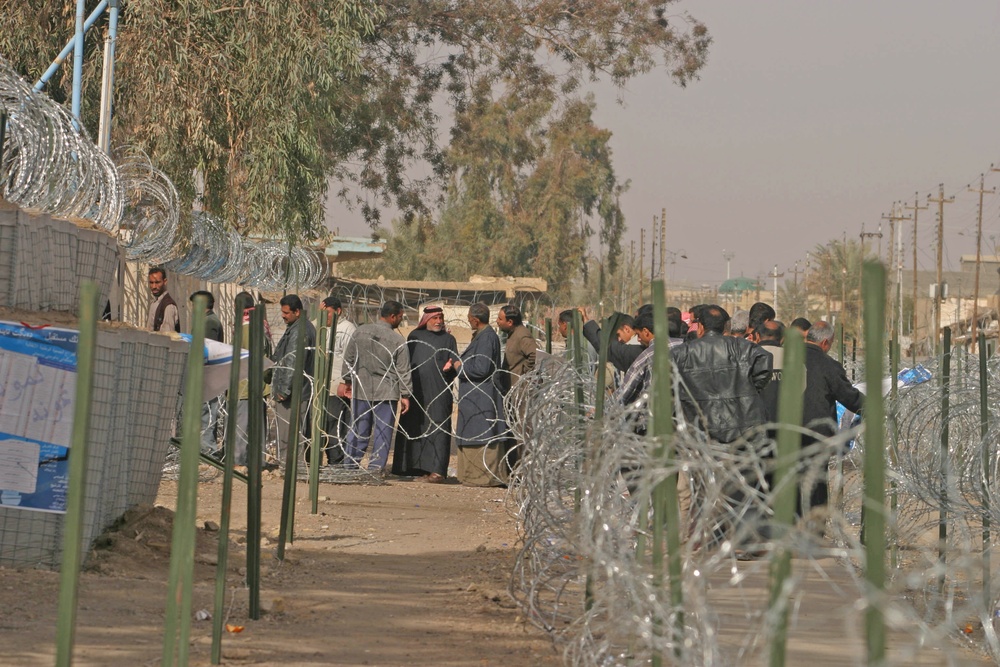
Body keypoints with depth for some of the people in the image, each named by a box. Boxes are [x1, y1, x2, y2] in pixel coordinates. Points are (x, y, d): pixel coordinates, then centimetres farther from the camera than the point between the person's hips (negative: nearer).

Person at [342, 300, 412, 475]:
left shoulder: (360, 332, -1)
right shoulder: (397, 340, -11)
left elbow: (348, 359, 7)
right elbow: (403, 371, -7)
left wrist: (348, 381, 19)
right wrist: (405, 395, 1)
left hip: (360, 389, 3)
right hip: (386, 392, -3)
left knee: (358, 428, 11)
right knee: (382, 430, 5)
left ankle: (350, 465, 15)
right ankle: (376, 467, 5)